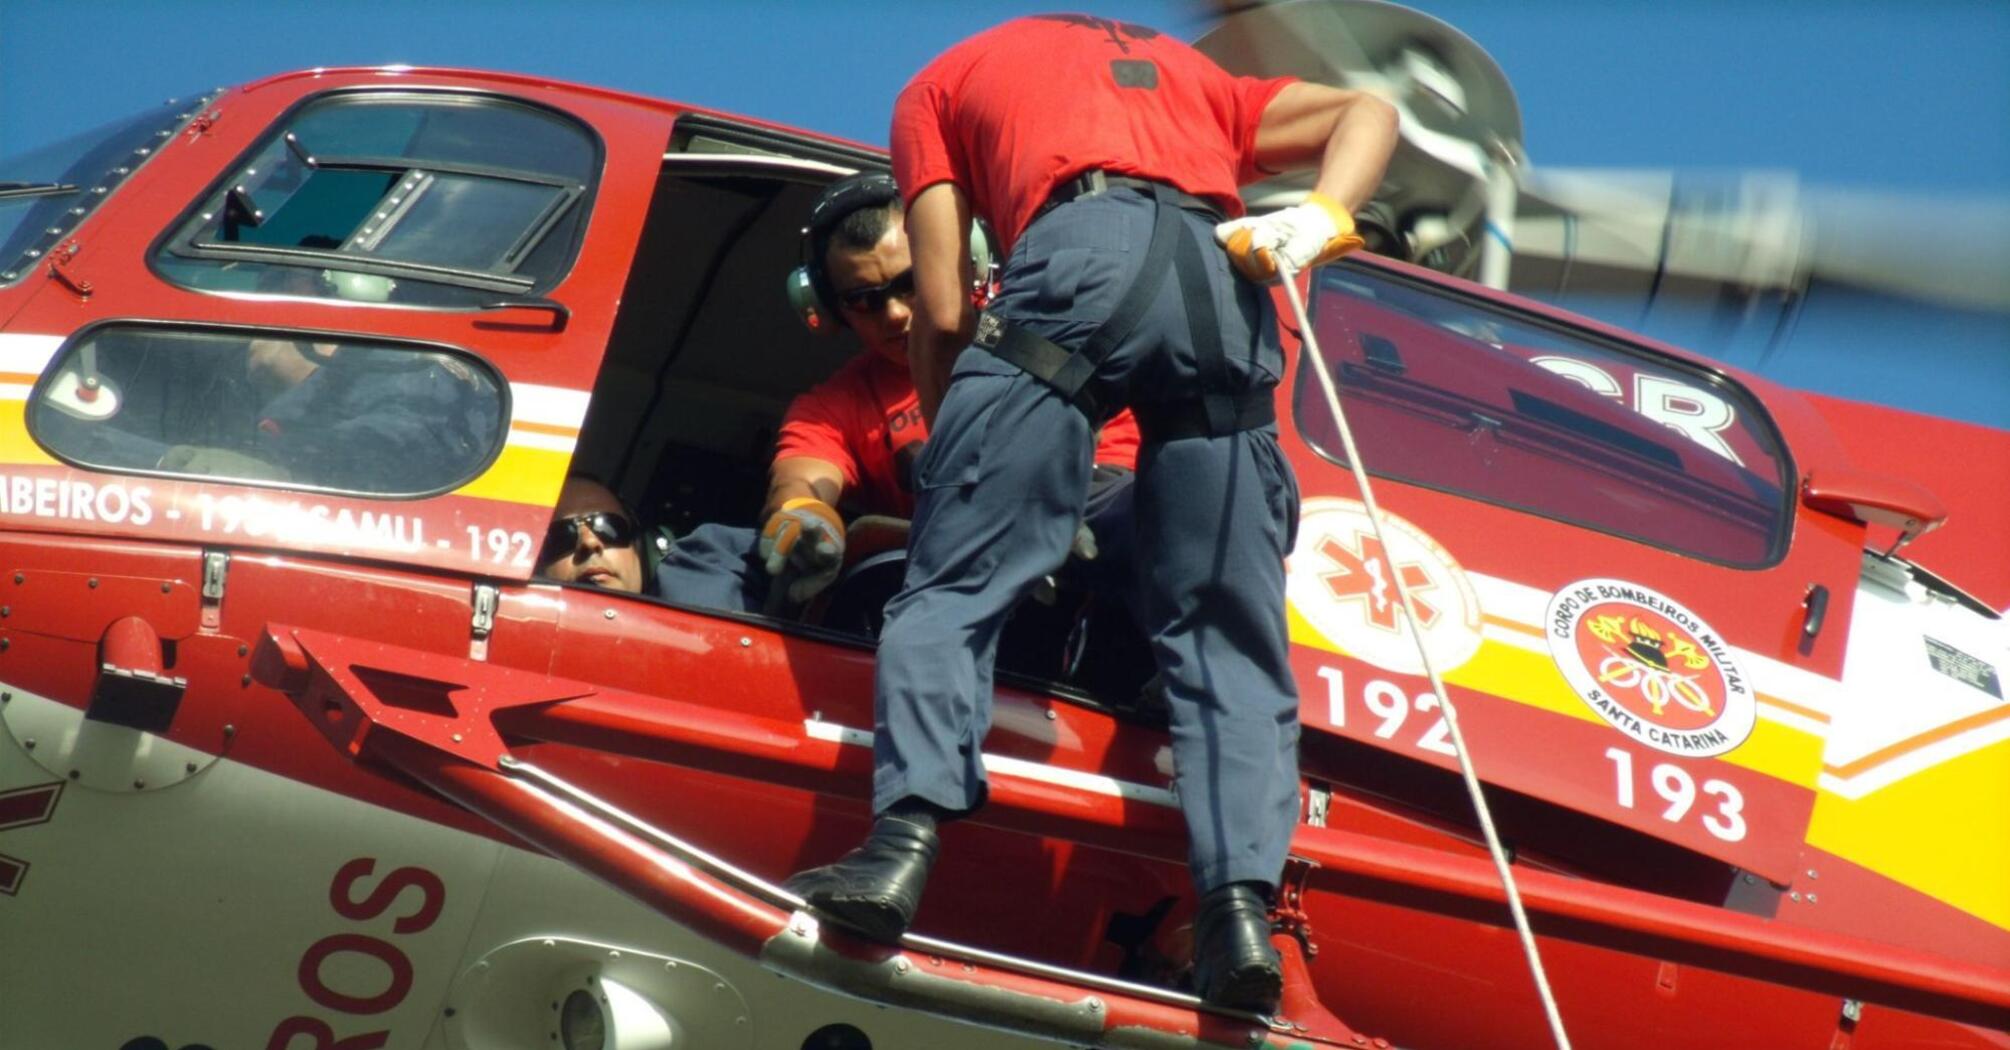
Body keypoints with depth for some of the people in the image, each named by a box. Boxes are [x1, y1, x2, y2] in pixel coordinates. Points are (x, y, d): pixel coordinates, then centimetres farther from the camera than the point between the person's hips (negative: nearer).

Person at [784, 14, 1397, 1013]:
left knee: (953, 582, -1)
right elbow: (1365, 112, 29)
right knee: (1225, 632, 4)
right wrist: (1323, 217, 11)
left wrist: (949, 437, 30)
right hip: (1227, 283, 4)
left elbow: (941, 309, 17)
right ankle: (1242, 905, -12)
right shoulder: (1187, 72, 41)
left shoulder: (946, 81, 30)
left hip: (1082, 261, -3)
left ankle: (905, 839, -20)